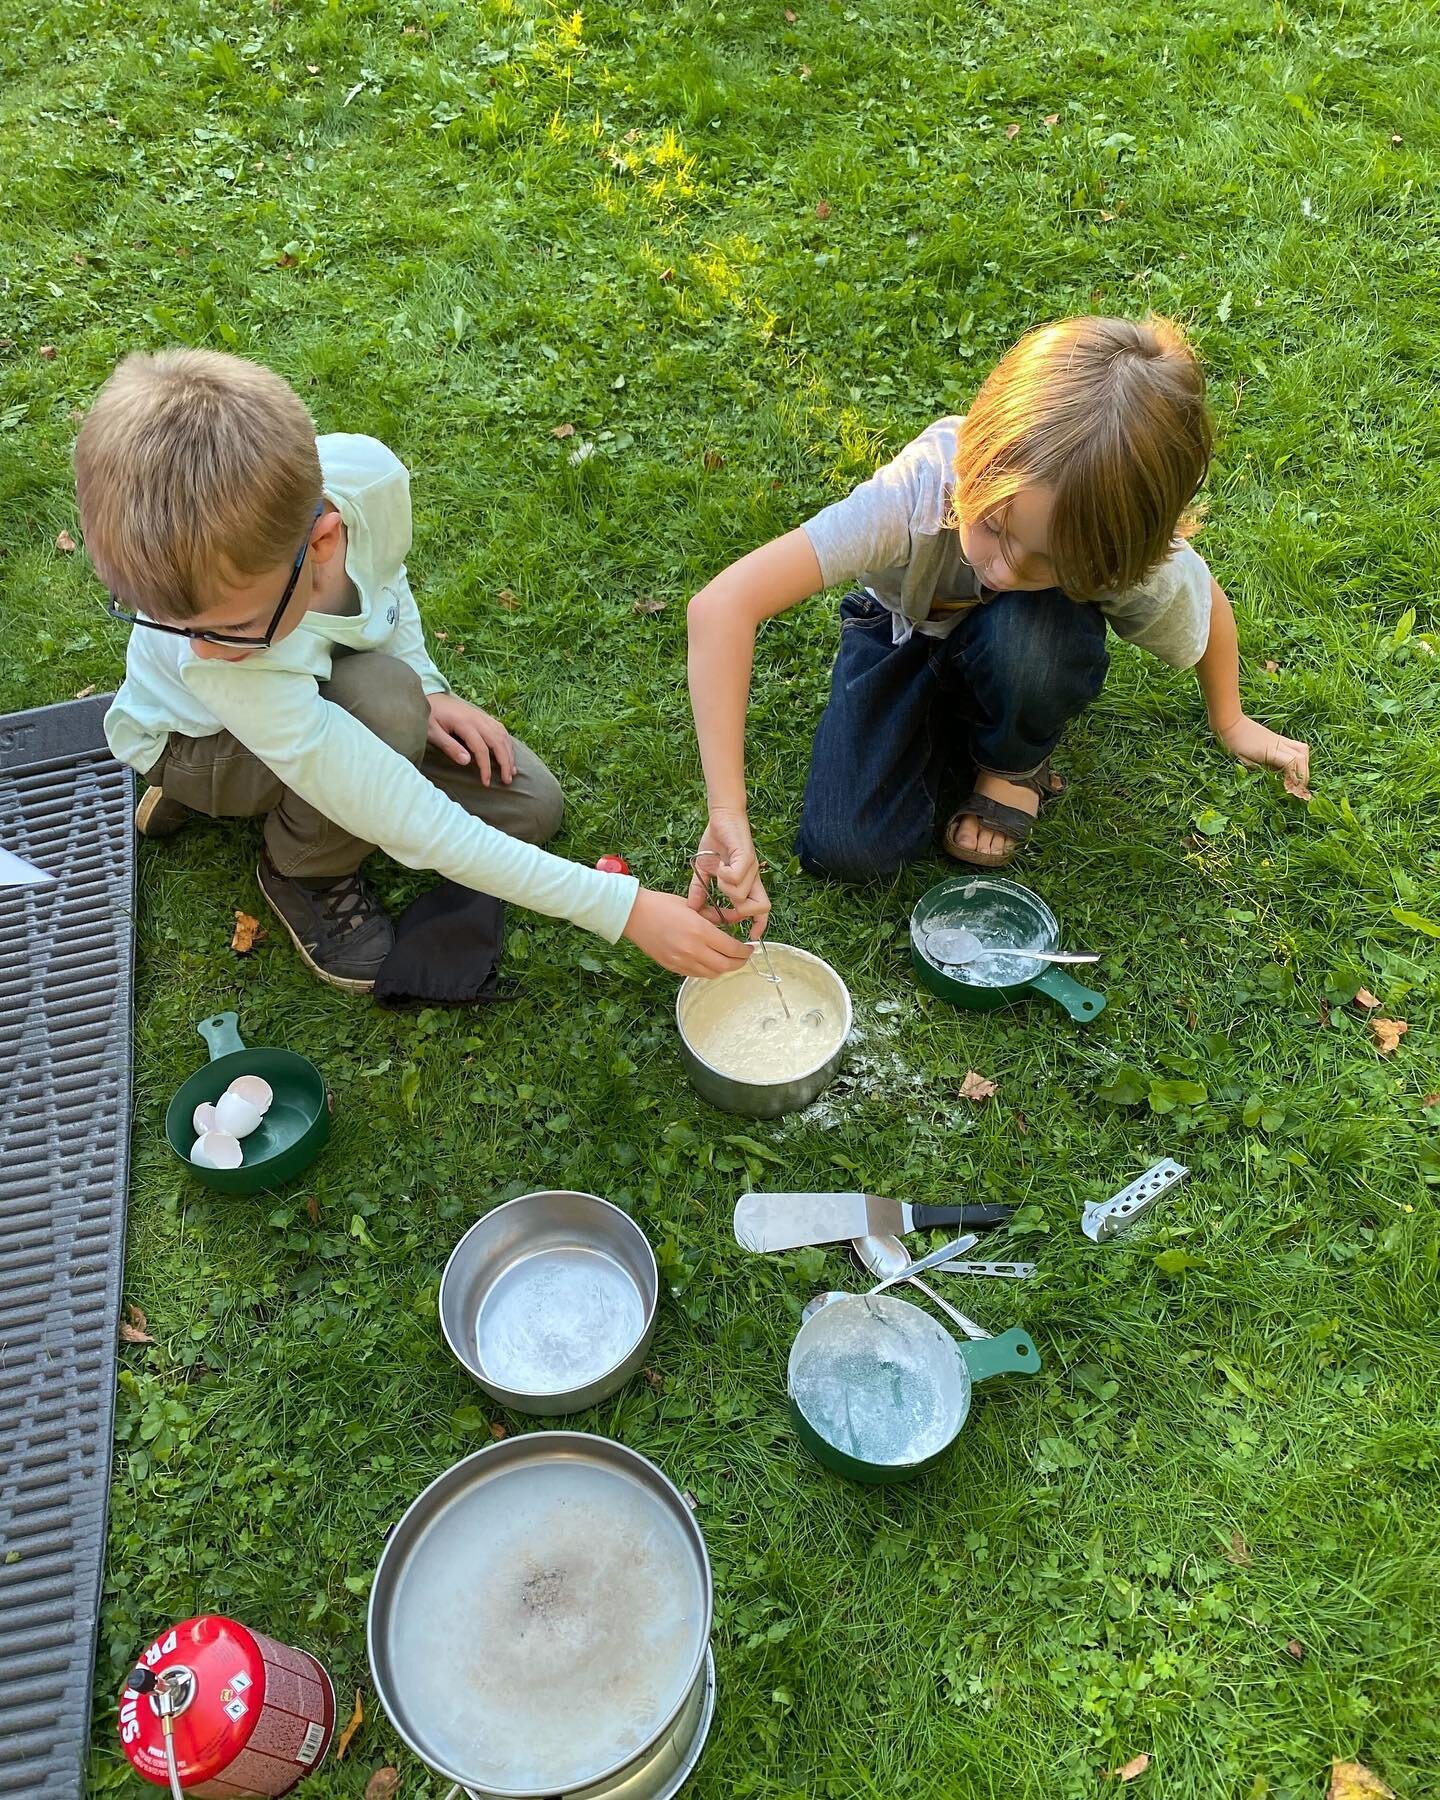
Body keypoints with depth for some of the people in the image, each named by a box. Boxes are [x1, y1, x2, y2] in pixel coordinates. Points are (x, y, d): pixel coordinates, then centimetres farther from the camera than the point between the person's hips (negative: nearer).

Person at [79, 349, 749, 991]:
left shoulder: (368, 474, -34)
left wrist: (425, 688, -17)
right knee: (385, 704, -38)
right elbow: (419, 828, -41)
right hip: (201, 740, -5)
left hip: (327, 692, 6)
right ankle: (305, 870, -7)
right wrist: (623, 908, -40)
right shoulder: (224, 668, -45)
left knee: (528, 806, -6)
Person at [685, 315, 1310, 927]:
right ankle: (949, 733, 9)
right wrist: (728, 816, -52)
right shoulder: (915, 494, -42)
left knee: (1022, 635, -38)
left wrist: (1230, 722, 11)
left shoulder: (1142, 564, -33)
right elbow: (720, 606, -49)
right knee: (844, 849, -22)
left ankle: (1013, 765, -2)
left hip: (1022, 647, 2)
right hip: (906, 632, -1)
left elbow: (1208, 602, -7)